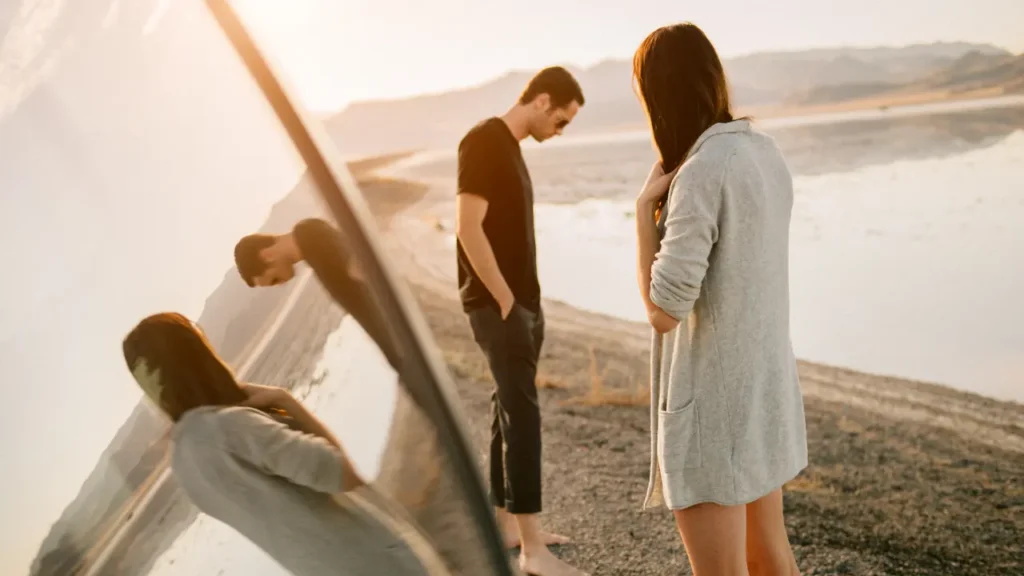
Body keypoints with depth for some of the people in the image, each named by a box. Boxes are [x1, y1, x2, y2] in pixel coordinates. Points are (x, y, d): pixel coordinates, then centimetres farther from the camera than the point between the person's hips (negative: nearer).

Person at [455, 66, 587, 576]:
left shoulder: (510, 147, 15)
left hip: (523, 302, 10)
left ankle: (504, 523, 22)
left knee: (510, 410, 13)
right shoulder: (484, 142, -13)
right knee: (522, 414, -9)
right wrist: (504, 298, -16)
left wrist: (526, 299, 11)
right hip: (498, 304, -10)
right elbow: (469, 228, -20)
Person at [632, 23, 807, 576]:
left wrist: (644, 206, -13)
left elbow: (664, 311, -22)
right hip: (762, 391, 9)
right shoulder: (765, 153, 4)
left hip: (712, 406, -9)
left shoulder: (701, 172, -22)